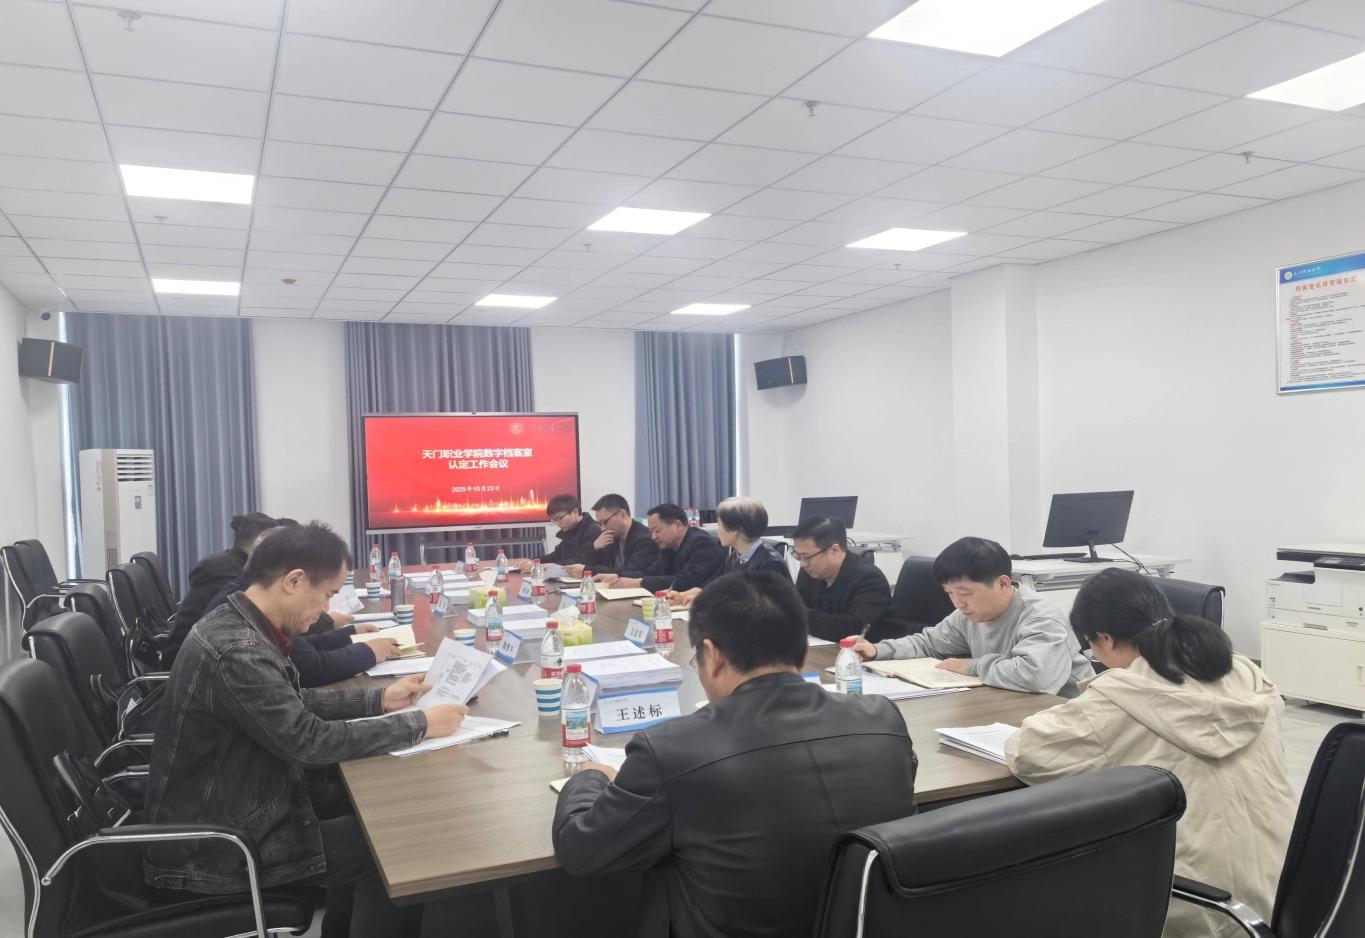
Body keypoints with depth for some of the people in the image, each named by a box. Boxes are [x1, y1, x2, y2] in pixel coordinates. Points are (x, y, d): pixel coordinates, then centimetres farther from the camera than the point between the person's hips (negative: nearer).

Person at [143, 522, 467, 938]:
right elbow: (309, 740, -25)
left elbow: (293, 703, 13)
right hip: (212, 847, -9)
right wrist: (417, 725, -18)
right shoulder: (237, 650, -30)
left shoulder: (238, 624, 1)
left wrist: (378, 699, 6)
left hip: (224, 810, 9)